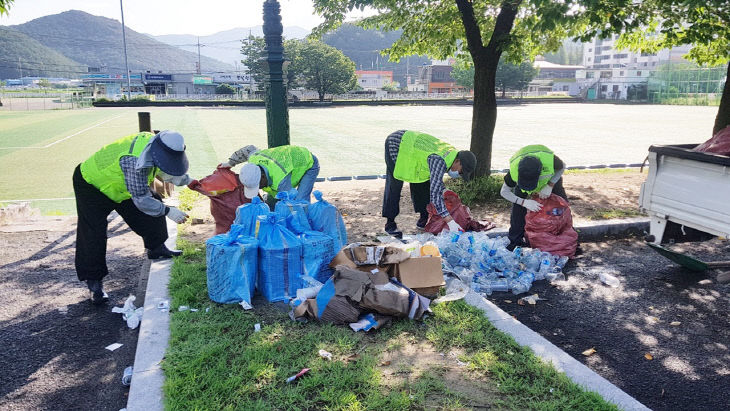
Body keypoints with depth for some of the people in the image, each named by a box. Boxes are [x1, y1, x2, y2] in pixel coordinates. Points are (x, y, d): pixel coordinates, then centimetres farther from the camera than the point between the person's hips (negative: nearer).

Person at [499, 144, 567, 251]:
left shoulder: (550, 159, -45)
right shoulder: (514, 169, -43)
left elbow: (562, 167, -18)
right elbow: (504, 192, -27)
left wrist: (549, 186, -29)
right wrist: (525, 202, -39)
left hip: (551, 179, 1)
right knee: (518, 209, -14)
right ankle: (515, 240, 0)